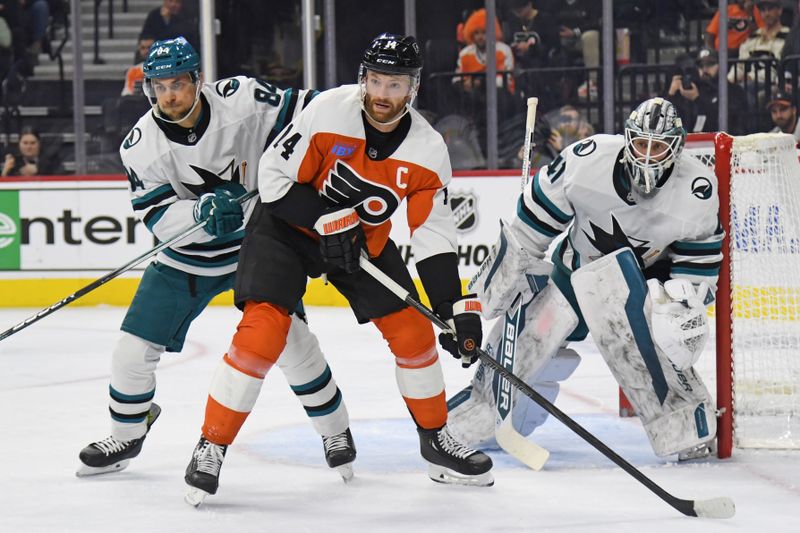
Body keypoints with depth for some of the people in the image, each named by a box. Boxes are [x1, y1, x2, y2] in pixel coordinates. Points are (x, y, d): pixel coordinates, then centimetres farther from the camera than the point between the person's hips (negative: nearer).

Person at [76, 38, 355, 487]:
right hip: (186, 257, 2)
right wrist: (204, 211, -38)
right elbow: (159, 218, -20)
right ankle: (128, 433, 26)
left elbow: (310, 112, -12)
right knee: (135, 348, 0)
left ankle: (335, 430, 7)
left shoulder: (243, 100, -21)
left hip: (257, 242, -2)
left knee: (290, 339, -14)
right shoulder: (141, 146, -15)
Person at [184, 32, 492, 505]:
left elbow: (434, 237, -12)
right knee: (262, 331, -20)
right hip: (289, 223, -4)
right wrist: (327, 218, -26)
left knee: (412, 331, 0)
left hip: (365, 239, 4)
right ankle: (212, 446, -9)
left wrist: (459, 308, -20)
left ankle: (437, 440, 21)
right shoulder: (328, 111, -25)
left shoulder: (427, 150, -15)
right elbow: (275, 175, -18)